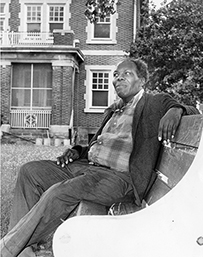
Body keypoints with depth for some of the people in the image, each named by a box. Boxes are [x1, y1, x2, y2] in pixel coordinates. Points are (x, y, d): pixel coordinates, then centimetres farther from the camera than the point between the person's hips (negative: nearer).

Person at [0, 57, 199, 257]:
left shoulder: (156, 103, 7)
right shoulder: (112, 110, 27)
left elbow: (193, 112, 3)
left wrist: (175, 110, -20)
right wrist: (78, 151, 10)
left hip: (119, 176, -8)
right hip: (86, 165, 8)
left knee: (60, 192, -30)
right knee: (30, 171, -6)